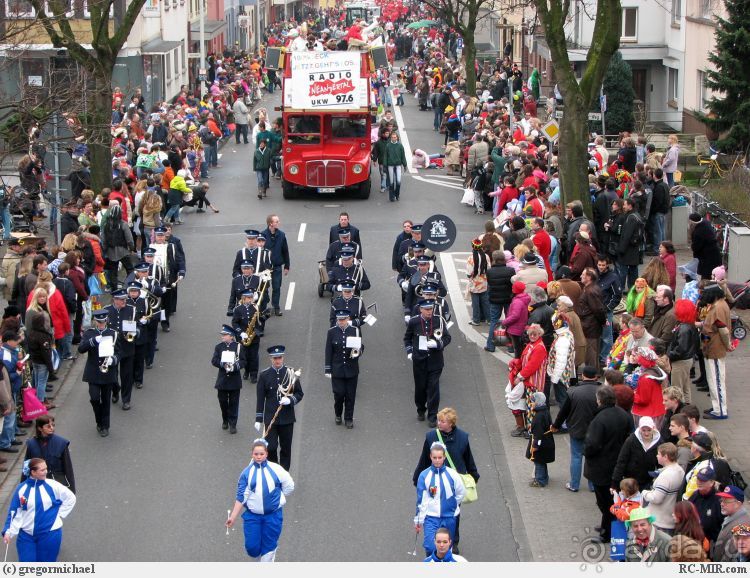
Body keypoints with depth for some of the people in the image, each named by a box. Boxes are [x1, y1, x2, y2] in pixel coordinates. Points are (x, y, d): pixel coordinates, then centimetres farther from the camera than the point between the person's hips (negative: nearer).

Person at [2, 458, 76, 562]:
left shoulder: (52, 486, -5)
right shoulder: (22, 489, -4)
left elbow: (70, 498, 8)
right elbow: (14, 513, -1)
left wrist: (60, 514, 3)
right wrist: (8, 531, -11)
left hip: (50, 533, -1)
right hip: (26, 535, 1)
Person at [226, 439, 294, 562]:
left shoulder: (276, 470, -5)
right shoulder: (247, 473, -4)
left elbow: (289, 486, 7)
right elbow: (241, 497, -2)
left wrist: (277, 498, 10)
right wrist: (233, 517, -5)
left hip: (273, 515, 0)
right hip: (252, 515, 0)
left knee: (269, 546, 6)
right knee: (252, 548, 0)